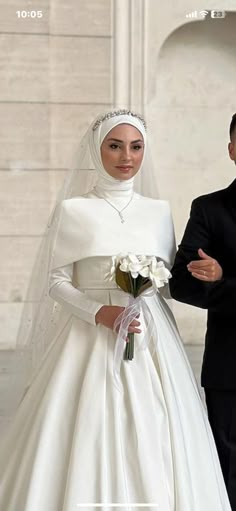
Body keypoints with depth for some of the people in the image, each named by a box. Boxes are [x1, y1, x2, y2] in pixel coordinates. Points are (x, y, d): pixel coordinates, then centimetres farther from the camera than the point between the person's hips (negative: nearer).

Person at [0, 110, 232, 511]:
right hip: (90, 338, -2)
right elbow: (57, 282, -2)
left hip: (150, 340, 2)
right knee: (85, 441, -4)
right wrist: (100, 313, -16)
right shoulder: (72, 211, 0)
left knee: (150, 445, 1)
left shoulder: (159, 211, 8)